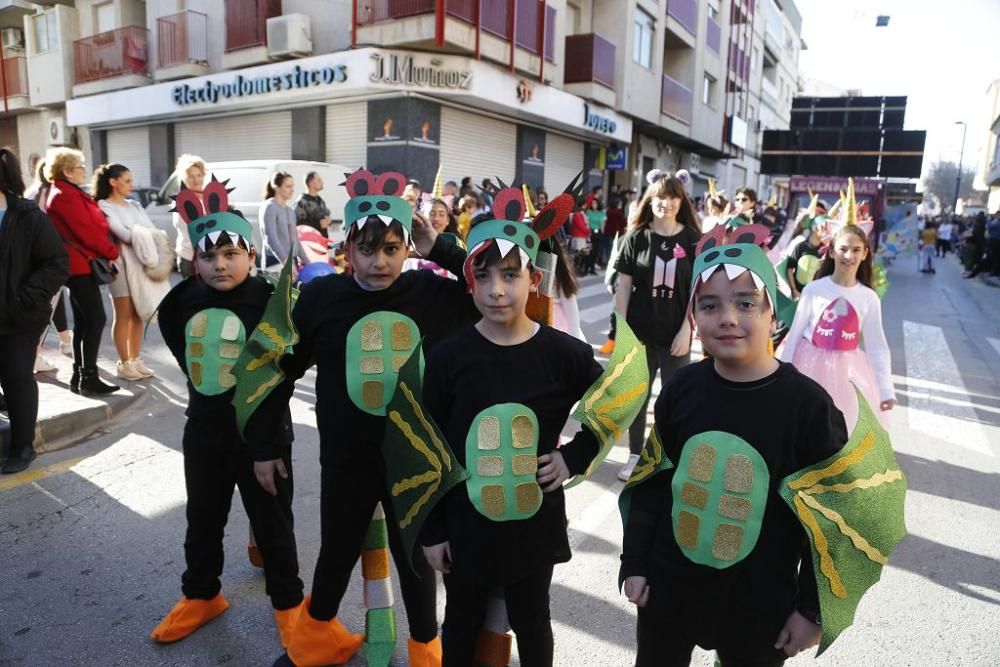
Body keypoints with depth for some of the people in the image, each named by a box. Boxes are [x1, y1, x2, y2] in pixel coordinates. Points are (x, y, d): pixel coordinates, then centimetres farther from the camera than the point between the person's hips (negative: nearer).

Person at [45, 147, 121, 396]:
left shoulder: (68, 194, 20)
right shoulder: (65, 195, -12)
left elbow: (91, 225, 18)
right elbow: (86, 231, -17)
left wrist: (106, 253, 8)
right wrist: (112, 252, -7)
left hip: (80, 264, 10)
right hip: (80, 265, -10)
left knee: (83, 322, 11)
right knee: (96, 319, -11)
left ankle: (79, 376, 16)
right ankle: (89, 378, -9)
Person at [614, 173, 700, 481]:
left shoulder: (693, 240, -2)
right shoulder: (636, 237, -2)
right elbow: (623, 285, -1)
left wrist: (686, 330, -9)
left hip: (676, 332, 0)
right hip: (640, 330, 1)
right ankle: (635, 455, 27)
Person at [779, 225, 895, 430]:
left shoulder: (870, 298, -1)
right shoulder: (813, 290, -7)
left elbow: (877, 347, 3)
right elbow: (794, 334, -1)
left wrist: (886, 389, -2)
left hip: (847, 371, 2)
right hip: (811, 367, -2)